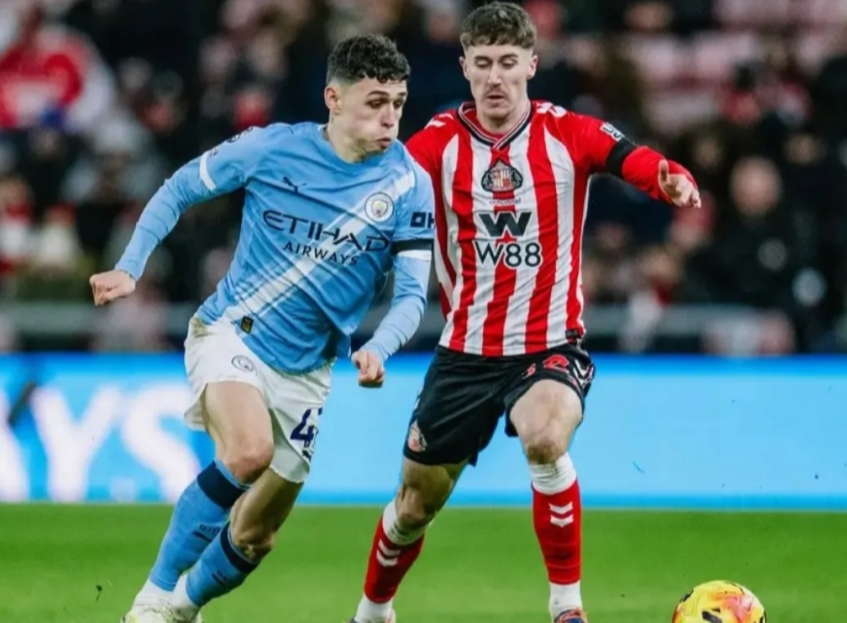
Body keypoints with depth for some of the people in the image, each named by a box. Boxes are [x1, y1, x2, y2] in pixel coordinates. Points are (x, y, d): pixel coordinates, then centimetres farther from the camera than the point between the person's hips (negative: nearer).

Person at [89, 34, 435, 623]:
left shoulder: (409, 185, -9)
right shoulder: (271, 148, -11)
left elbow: (412, 294, -8)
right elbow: (178, 191, 4)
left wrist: (377, 349, -28)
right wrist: (130, 269, -6)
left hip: (304, 370, 3)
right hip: (230, 332, -3)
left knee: (255, 535, 8)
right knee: (248, 451, -33)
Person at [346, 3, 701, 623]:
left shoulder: (567, 134, -9)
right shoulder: (441, 141, -5)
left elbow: (638, 162, -24)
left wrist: (673, 179, -46)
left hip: (551, 345, -2)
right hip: (465, 352, 2)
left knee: (546, 439, -34)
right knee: (417, 502, 12)